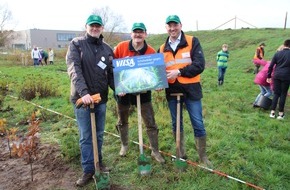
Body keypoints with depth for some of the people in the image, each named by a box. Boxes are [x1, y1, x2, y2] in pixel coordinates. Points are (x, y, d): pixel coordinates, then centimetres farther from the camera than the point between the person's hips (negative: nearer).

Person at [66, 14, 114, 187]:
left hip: (101, 98, 3)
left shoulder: (107, 49, 8)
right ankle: (88, 170, 17)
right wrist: (84, 92, -27)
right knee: (86, 136, 4)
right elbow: (74, 70, -15)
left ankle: (98, 161, 34)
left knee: (99, 134, 15)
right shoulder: (76, 44, -2)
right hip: (82, 97, -3)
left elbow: (111, 74, 10)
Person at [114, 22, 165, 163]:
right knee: (122, 120, 17)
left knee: (150, 122, 3)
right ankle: (124, 145, 41)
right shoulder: (121, 47, -9)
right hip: (123, 90, 1)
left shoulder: (151, 52, -10)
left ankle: (155, 151, 20)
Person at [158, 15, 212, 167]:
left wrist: (179, 72, -20)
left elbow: (199, 65, -13)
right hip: (172, 91, 4)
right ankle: (181, 153, 31)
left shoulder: (192, 42, -3)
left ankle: (203, 157, 19)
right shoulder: (162, 48, 10)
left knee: (198, 124, 2)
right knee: (176, 123, 13)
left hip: (191, 89, -4)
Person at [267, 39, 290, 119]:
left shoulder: (277, 53, 4)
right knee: (283, 94, 7)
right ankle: (280, 113, 10)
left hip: (276, 76, 2)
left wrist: (269, 76, 11)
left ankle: (272, 112, 7)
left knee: (276, 93, 11)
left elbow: (271, 66, 3)